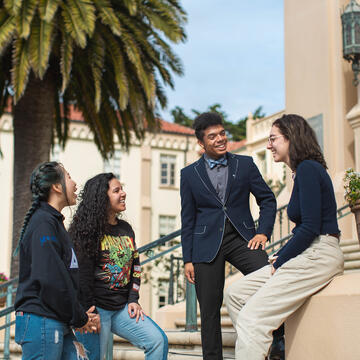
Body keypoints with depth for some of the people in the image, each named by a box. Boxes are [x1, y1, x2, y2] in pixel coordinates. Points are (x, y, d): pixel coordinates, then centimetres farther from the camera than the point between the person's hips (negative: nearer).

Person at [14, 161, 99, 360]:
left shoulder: (53, 221, 20)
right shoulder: (43, 223, -12)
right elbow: (51, 279, -19)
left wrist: (81, 314, 9)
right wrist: (79, 319, -10)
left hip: (59, 325, 10)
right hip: (41, 322, -10)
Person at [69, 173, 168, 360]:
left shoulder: (126, 229, 14)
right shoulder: (89, 229, -8)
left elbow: (135, 266, 18)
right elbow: (82, 273, -12)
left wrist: (133, 300, 8)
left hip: (123, 308, 6)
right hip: (97, 309, -6)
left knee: (158, 341, -6)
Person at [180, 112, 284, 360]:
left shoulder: (245, 164, 8)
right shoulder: (189, 174, 8)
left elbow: (268, 199, 11)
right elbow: (187, 219, 9)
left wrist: (263, 232, -4)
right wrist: (188, 259, 4)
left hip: (241, 237, 0)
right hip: (207, 244, 0)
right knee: (210, 309, 2)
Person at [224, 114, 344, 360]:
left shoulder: (308, 169, -12)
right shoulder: (304, 170, 19)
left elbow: (311, 227, -19)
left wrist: (279, 264, -10)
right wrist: (279, 257, 10)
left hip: (318, 256, -11)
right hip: (308, 254, 11)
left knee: (251, 319, -18)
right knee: (235, 294, 7)